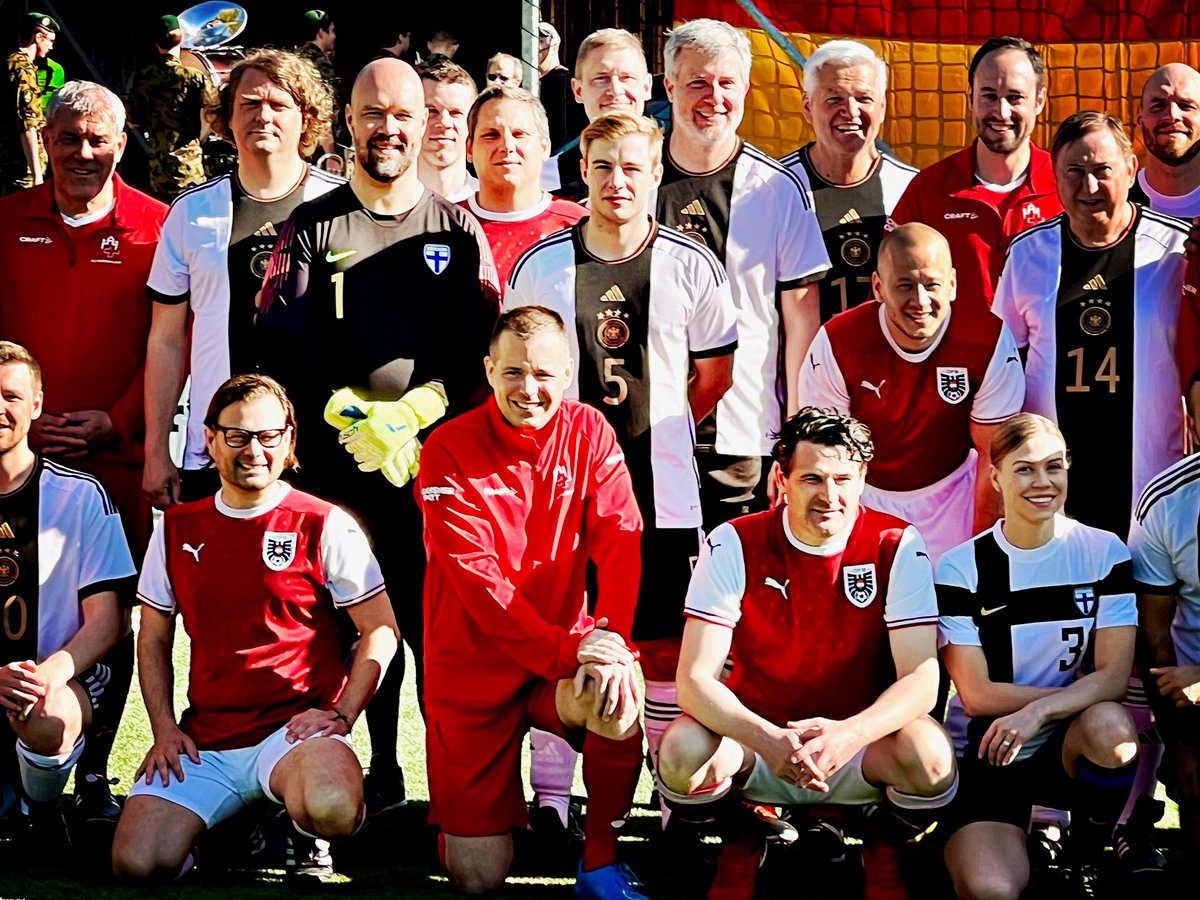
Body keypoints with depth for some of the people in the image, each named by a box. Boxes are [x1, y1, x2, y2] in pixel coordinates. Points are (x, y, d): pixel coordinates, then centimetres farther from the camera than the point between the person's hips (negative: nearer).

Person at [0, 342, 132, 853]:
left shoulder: (80, 496, 0)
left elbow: (105, 620, -3)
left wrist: (49, 674, -24)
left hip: (63, 677, -2)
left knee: (44, 722, -38)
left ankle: (43, 810, -2)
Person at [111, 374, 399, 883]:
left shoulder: (324, 525, 0)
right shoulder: (178, 528, 12)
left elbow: (381, 629, 2)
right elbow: (153, 639, 18)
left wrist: (342, 714, -10)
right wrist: (163, 728, 4)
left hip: (297, 725, -3)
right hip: (205, 740, 3)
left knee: (331, 811, -37)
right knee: (137, 864, -18)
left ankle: (306, 834, 1)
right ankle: (228, 819, 14)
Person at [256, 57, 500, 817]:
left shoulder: (458, 228, 12)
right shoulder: (311, 228, 10)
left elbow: (485, 348, 5)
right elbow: (280, 348, 2)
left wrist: (417, 408, -10)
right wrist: (353, 418, -10)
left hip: (438, 461, 0)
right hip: (337, 461, 0)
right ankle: (378, 776, 7)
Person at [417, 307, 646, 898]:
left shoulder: (589, 432, -2)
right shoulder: (449, 452, -12)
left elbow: (620, 540, -11)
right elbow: (479, 582, -19)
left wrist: (611, 639, -29)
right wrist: (570, 650, -30)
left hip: (567, 659, 2)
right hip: (474, 671, -2)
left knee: (618, 696, -35)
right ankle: (464, 818, 33)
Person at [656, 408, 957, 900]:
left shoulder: (897, 547, -11)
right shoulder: (735, 545, -11)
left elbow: (920, 678, -17)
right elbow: (694, 678, -17)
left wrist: (850, 734, -38)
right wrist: (767, 740, -37)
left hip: (859, 744, 0)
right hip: (754, 738, 0)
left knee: (929, 755, -33)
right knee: (682, 752, -32)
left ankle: (884, 856, 4)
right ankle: (738, 845, 6)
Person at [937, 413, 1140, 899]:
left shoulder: (1105, 553, -2)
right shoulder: (961, 568, -5)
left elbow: (1113, 677, -11)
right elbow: (977, 695, -8)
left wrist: (1038, 711, -26)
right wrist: (1076, 692, -12)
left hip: (1071, 748, 2)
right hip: (986, 755, -2)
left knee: (1108, 725, -35)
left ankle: (1089, 857, -6)